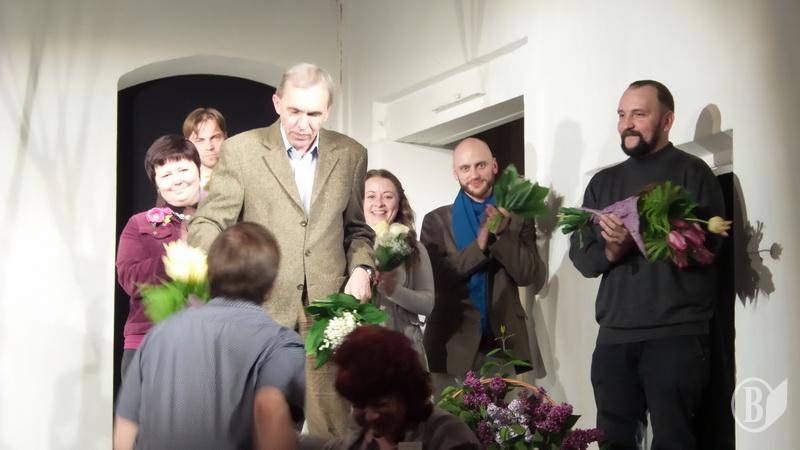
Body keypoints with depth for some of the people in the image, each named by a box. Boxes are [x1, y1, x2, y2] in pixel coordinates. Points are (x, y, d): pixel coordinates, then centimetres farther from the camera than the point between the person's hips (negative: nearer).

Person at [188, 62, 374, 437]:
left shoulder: (351, 155, 10)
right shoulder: (240, 150, 0)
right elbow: (208, 223, -3)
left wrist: (361, 268, 0)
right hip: (261, 312, -2)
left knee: (331, 427, 1)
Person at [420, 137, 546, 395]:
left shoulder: (516, 219, 9)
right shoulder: (436, 221, 7)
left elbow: (533, 276, -1)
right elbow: (433, 278, -5)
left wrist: (502, 233, -13)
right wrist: (479, 244, -15)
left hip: (506, 344, 1)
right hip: (453, 345, -1)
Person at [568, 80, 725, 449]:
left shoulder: (692, 172, 2)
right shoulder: (603, 182, 18)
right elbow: (580, 254, 13)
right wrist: (610, 252, -9)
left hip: (676, 335, -5)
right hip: (614, 335, 5)